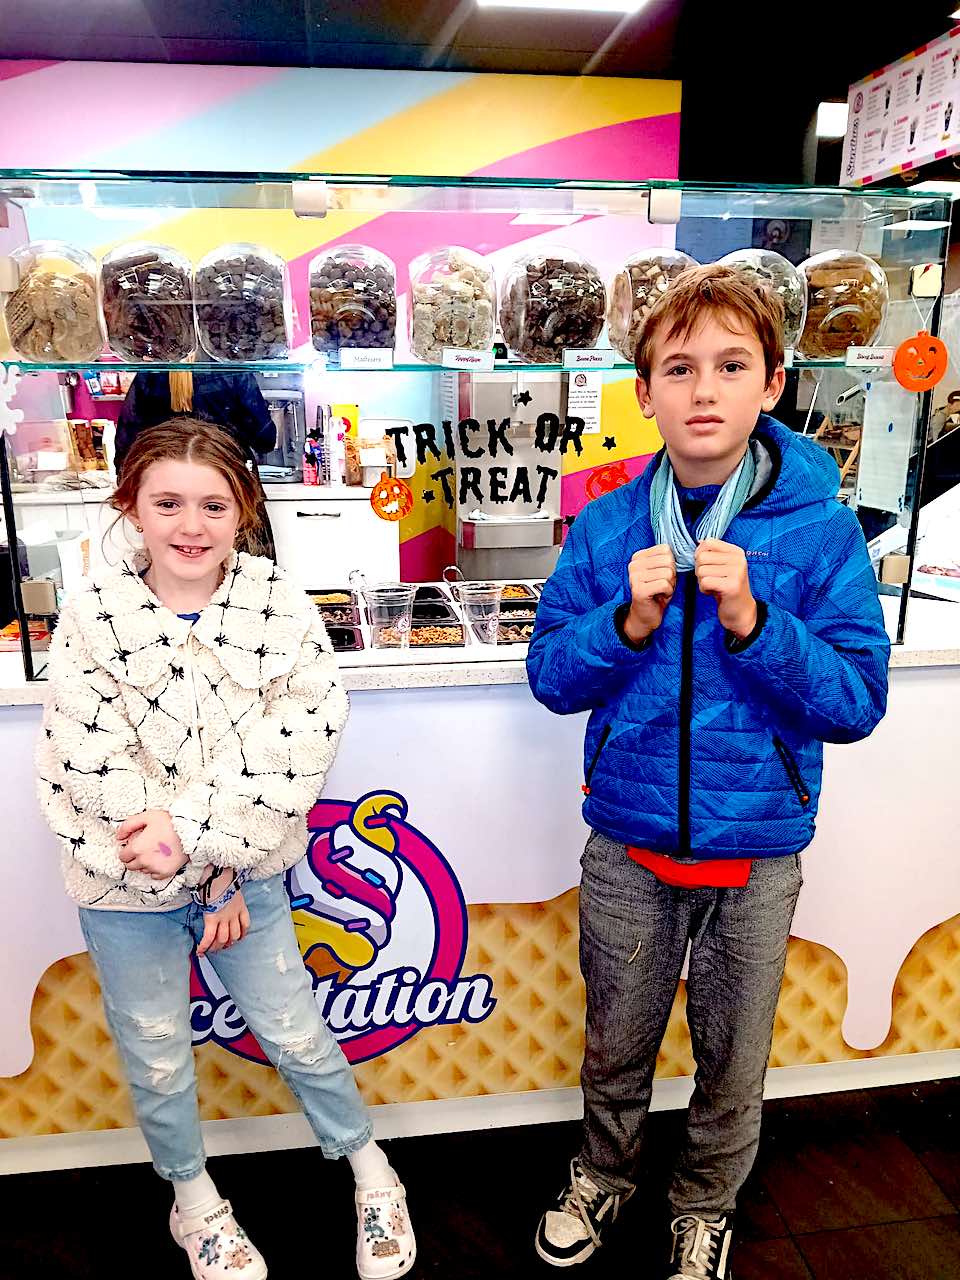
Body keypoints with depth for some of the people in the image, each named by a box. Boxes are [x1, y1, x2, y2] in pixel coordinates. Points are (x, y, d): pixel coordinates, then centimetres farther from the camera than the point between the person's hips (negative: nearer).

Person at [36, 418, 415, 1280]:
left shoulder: (282, 607, -9)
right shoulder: (92, 618, -11)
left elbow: (305, 737, -17)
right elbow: (90, 767, -14)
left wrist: (194, 831, -24)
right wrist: (207, 874, -15)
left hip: (246, 873, 0)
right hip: (127, 888, 1)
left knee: (296, 1034, 14)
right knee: (157, 1060, 18)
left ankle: (372, 1174, 41)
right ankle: (194, 1200, 47)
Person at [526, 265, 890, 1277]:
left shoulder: (821, 530, -11)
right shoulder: (607, 527, -5)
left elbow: (857, 700, -13)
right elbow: (550, 675, -5)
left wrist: (750, 623, -28)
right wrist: (628, 623, -23)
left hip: (756, 855, -1)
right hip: (628, 848, 1)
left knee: (733, 1064, 21)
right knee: (615, 1045, 23)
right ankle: (604, 1176, 54)